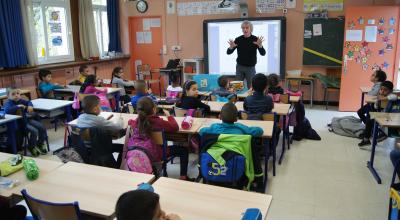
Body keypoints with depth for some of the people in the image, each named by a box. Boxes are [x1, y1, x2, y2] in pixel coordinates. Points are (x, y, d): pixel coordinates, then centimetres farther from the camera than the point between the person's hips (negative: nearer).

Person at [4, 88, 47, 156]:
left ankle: (40, 143, 21)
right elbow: (7, 110, -34)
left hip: (26, 119, 8)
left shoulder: (20, 100, 6)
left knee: (42, 128, -2)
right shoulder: (8, 103, -14)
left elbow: (28, 102, 22)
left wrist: (30, 106, -1)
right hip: (18, 123, -8)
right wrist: (18, 106, -32)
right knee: (34, 131, -25)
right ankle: (31, 147, 1)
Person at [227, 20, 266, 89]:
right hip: (239, 67, 2)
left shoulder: (255, 39, -6)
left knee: (251, 88, 1)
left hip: (250, 68, -2)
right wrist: (231, 47, -25)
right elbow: (228, 52, -2)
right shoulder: (238, 39, -1)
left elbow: (263, 53, -13)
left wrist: (260, 45, -33)